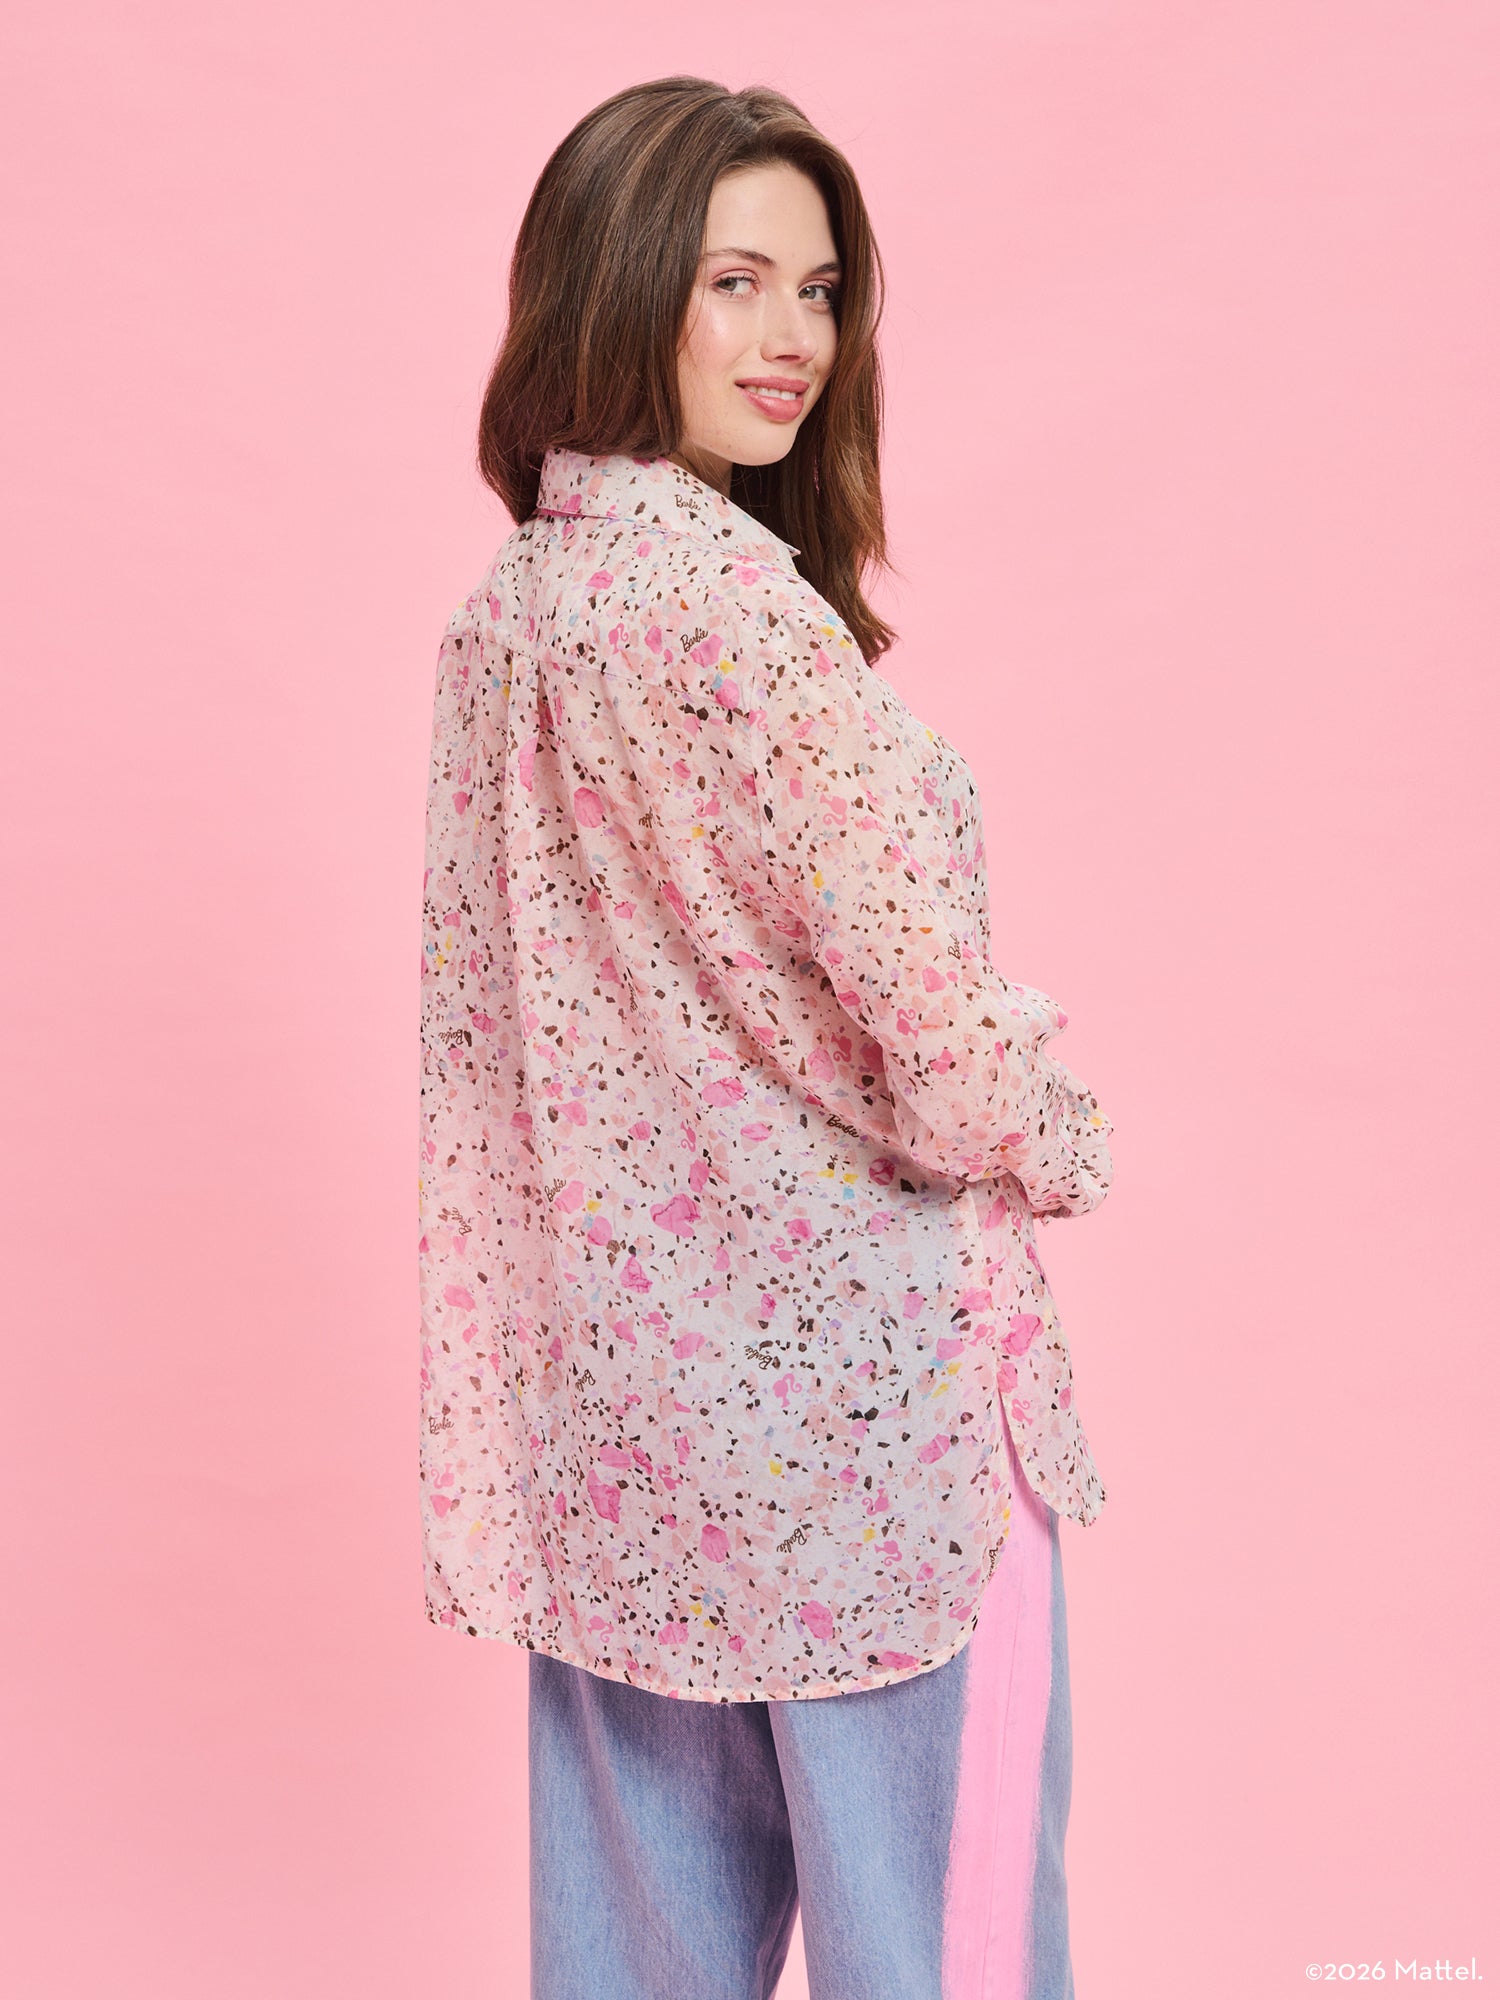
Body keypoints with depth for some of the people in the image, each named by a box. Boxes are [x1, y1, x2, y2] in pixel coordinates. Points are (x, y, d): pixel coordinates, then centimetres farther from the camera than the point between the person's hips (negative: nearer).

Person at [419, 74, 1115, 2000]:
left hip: (604, 1355, 8)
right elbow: (925, 989, -21)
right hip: (843, 1358, -8)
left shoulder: (501, 604, 7)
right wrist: (1044, 1144, -1)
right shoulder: (733, 594, -18)